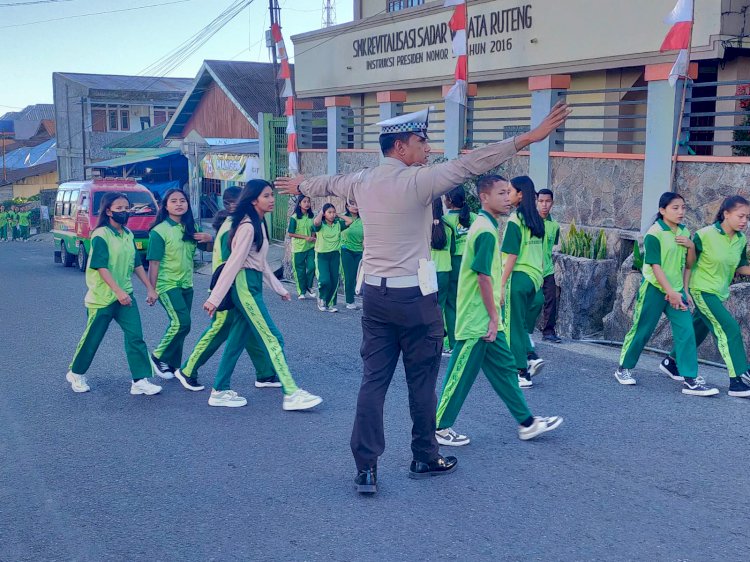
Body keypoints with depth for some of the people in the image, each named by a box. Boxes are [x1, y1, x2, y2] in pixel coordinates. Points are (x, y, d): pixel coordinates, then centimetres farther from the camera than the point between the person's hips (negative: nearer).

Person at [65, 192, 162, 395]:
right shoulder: (100, 235, -14)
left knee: (135, 337, -6)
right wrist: (118, 291, -28)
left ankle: (140, 380, -5)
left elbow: (137, 264, 13)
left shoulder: (128, 235, 7)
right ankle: (76, 374, 30)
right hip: (103, 297, -5)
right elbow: (101, 267, -20)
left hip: (126, 295, 6)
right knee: (92, 338, 8)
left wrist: (150, 288, 11)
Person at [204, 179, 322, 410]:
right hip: (244, 285, -10)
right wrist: (214, 298, -17)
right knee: (273, 339, -8)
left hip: (253, 285, 10)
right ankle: (291, 394, -6)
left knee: (238, 339, 11)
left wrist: (279, 288, 24)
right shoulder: (247, 227, -14)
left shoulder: (259, 224, 15)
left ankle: (219, 391, 18)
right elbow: (233, 263, -18)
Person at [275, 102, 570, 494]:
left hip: (374, 294, 6)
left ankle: (366, 468, 6)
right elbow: (469, 165, -19)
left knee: (373, 380, 7)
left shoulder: (361, 182, 7)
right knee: (421, 381, 9)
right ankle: (425, 458, 23)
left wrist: (299, 186, 49)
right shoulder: (417, 180, -13)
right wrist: (526, 139, -20)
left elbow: (329, 183, 28)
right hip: (413, 296, -6)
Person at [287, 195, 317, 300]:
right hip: (298, 247, -4)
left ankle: (308, 287, 16)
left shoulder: (311, 217, 6)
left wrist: (313, 238, -5)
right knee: (300, 270, 3)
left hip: (310, 247, 4)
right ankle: (302, 292, 15)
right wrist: (306, 237, -15)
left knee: (311, 267, -6)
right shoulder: (294, 217, -8)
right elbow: (290, 233, -9)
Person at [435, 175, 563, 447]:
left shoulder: (485, 226, 12)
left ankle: (527, 423, 23)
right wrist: (494, 318, -17)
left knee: (504, 368, 14)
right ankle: (438, 428, 11)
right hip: (478, 320, -10)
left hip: (485, 319, 10)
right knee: (461, 374, 0)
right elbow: (484, 277, -22)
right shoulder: (486, 231, -18)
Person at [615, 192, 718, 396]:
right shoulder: (654, 234, -14)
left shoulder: (683, 232, 8)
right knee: (641, 331, 4)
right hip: (655, 289, -6)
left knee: (686, 331, -6)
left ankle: (690, 380, -6)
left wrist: (691, 246, -7)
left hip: (677, 289, 6)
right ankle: (623, 369, 23)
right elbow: (655, 266, -17)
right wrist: (671, 292, -20)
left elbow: (689, 264, 13)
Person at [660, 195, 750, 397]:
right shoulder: (705, 235, -18)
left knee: (698, 330, 17)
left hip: (720, 293, 7)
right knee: (730, 329, -16)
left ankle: (671, 362, 37)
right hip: (702, 290, -7)